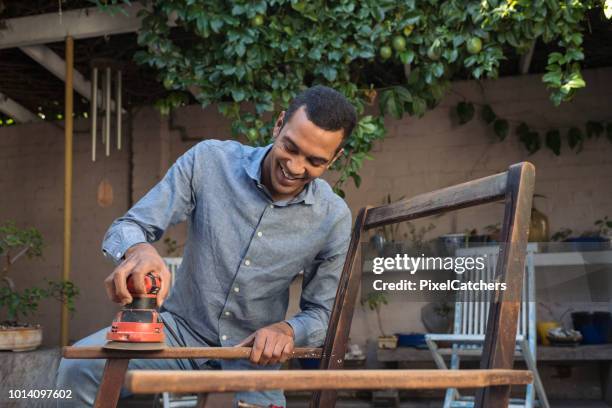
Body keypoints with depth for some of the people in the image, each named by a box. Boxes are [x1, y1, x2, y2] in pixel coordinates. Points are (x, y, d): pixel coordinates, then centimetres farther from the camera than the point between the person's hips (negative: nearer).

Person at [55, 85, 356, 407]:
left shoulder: (334, 218, -11)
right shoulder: (208, 161, -14)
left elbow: (323, 315, 0)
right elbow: (128, 227, -13)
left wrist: (288, 330, -24)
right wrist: (138, 250, -38)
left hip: (253, 351, 1)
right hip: (182, 327, -1)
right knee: (79, 368, -26)